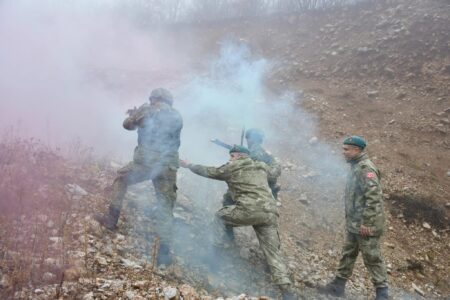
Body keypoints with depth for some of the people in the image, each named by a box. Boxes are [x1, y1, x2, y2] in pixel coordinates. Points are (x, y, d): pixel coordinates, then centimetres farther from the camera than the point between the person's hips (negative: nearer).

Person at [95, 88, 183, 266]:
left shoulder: (146, 111, 1)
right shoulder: (177, 117, 10)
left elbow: (128, 125, 15)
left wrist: (135, 115, 38)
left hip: (144, 162, -2)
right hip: (168, 166, 2)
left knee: (121, 178, 27)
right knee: (165, 207, 6)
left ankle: (111, 219, 26)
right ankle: (164, 251, -2)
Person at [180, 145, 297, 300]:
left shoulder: (232, 167, 13)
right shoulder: (262, 168, 27)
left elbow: (208, 172, 25)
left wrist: (189, 165, 41)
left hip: (249, 210, -5)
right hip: (270, 213, 5)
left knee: (220, 216, 22)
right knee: (273, 252, 6)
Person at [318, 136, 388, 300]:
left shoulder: (365, 168, -18)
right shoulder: (356, 167, 13)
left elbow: (373, 197, -25)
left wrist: (367, 223, -24)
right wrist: (350, 220, 20)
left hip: (365, 225, -10)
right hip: (354, 224, 10)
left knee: (372, 258, 0)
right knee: (348, 254, 15)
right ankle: (338, 285, 25)